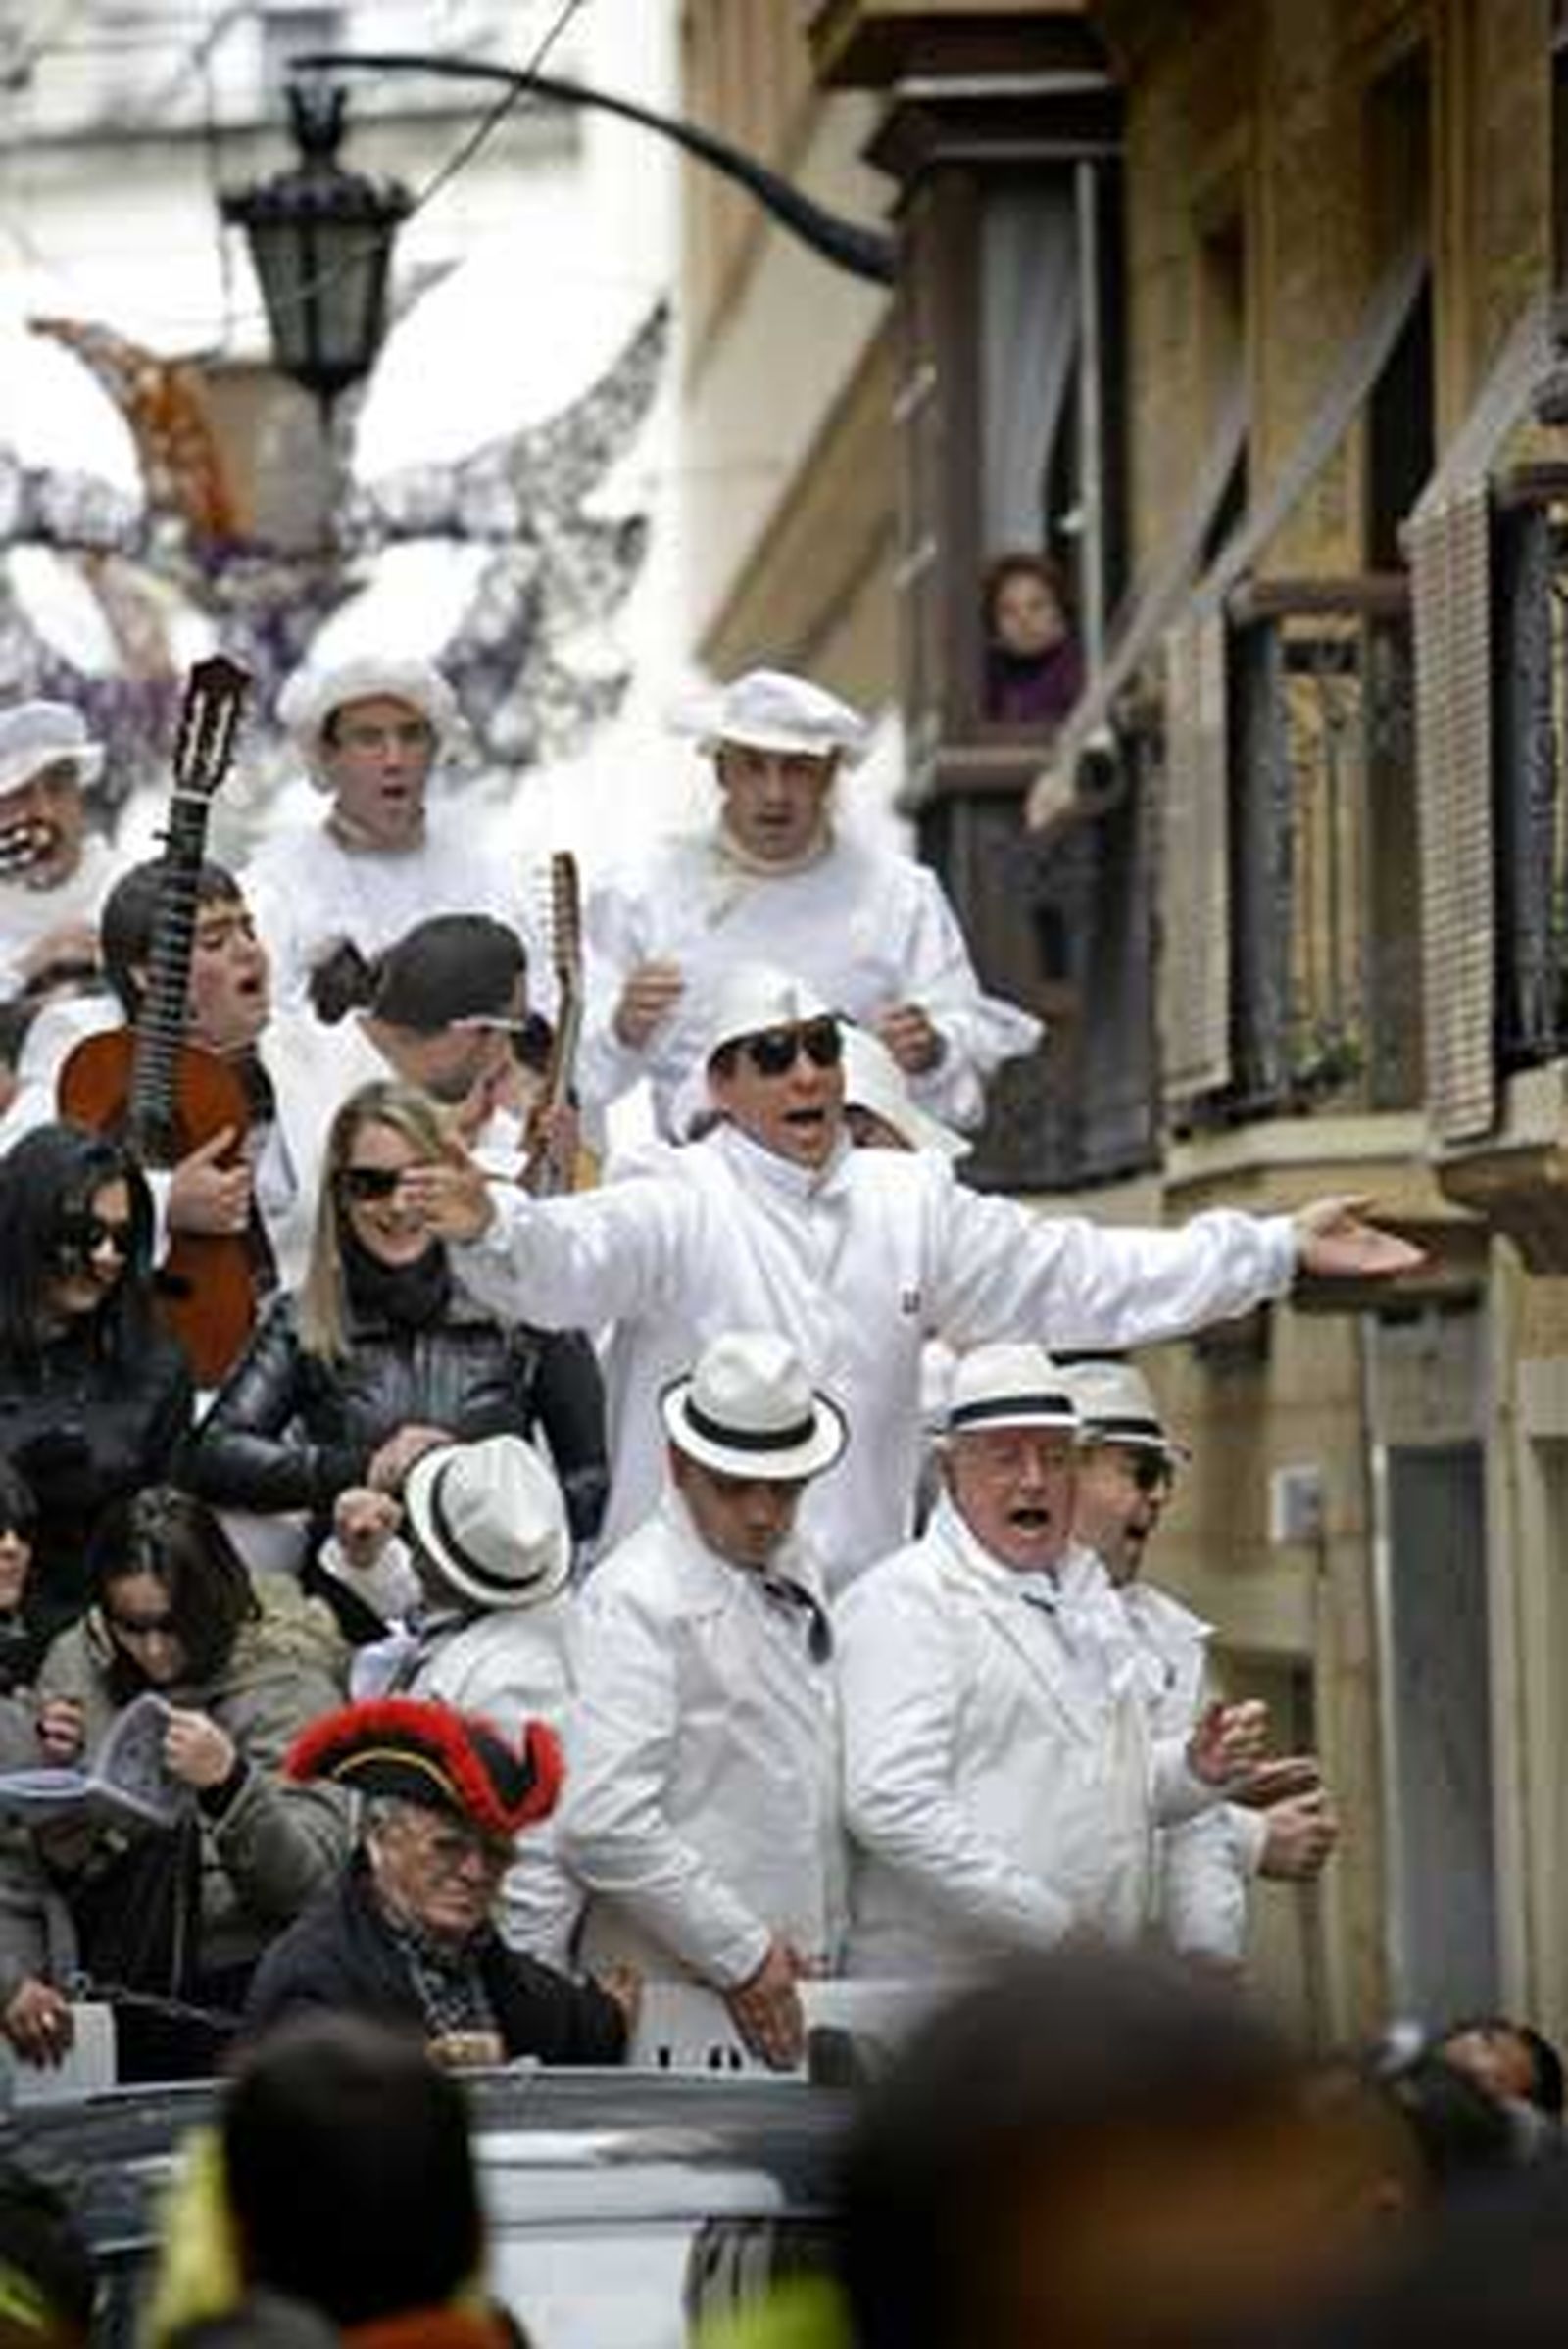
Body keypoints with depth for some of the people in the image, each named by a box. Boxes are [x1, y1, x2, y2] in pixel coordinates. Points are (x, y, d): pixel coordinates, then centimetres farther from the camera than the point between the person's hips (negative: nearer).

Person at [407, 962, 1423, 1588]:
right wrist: (489, 1226, -47)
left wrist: (1278, 1250, 18)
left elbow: (1077, 1277, 18)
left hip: (864, 1602, 5)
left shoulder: (910, 1201, 14)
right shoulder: (681, 1204, -5)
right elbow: (570, 1259, -23)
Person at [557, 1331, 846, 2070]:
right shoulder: (636, 1599, -11)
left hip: (799, 1980, 7)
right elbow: (601, 1824, -20)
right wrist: (740, 1957, -15)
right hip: (677, 1989, -7)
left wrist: (827, 1944, 9)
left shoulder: (796, 1572, 15)